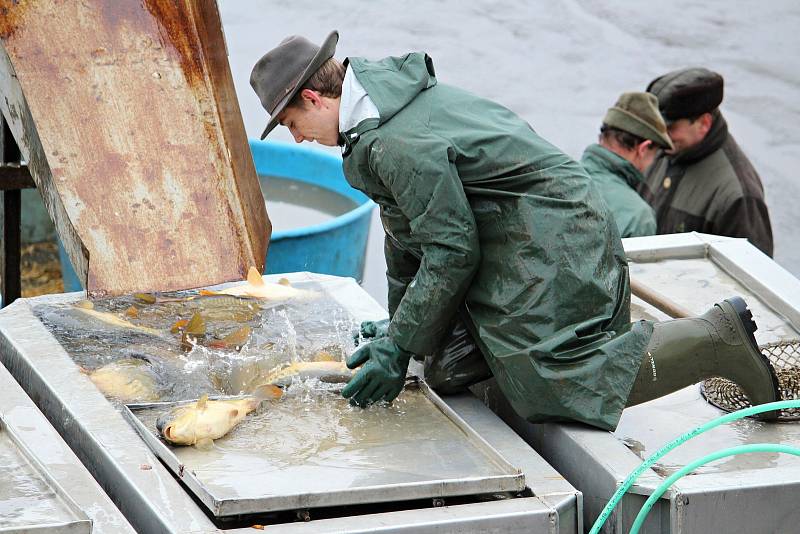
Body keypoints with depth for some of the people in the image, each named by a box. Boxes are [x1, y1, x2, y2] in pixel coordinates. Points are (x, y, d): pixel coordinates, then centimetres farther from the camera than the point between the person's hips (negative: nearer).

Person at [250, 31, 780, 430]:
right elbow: (406, 228, 20)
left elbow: (451, 253, -20)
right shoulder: (383, 93, 11)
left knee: (561, 385, -16)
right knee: (449, 373, 6)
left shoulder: (397, 144, -23)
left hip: (549, 247, -10)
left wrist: (398, 347, -12)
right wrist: (398, 322, 24)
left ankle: (714, 339, -9)